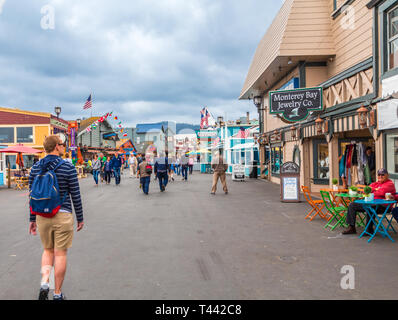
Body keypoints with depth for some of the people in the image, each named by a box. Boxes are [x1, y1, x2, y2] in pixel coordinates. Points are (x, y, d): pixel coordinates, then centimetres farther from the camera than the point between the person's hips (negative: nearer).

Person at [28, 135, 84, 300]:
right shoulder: (68, 168, -10)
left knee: (48, 250, 22)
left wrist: (32, 219, 15)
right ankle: (57, 293, 15)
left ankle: (44, 283, 3)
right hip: (63, 215, -4)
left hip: (42, 216, 4)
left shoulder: (35, 168, 3)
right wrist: (80, 218, 4)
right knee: (60, 254, 6)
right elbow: (75, 196, -7)